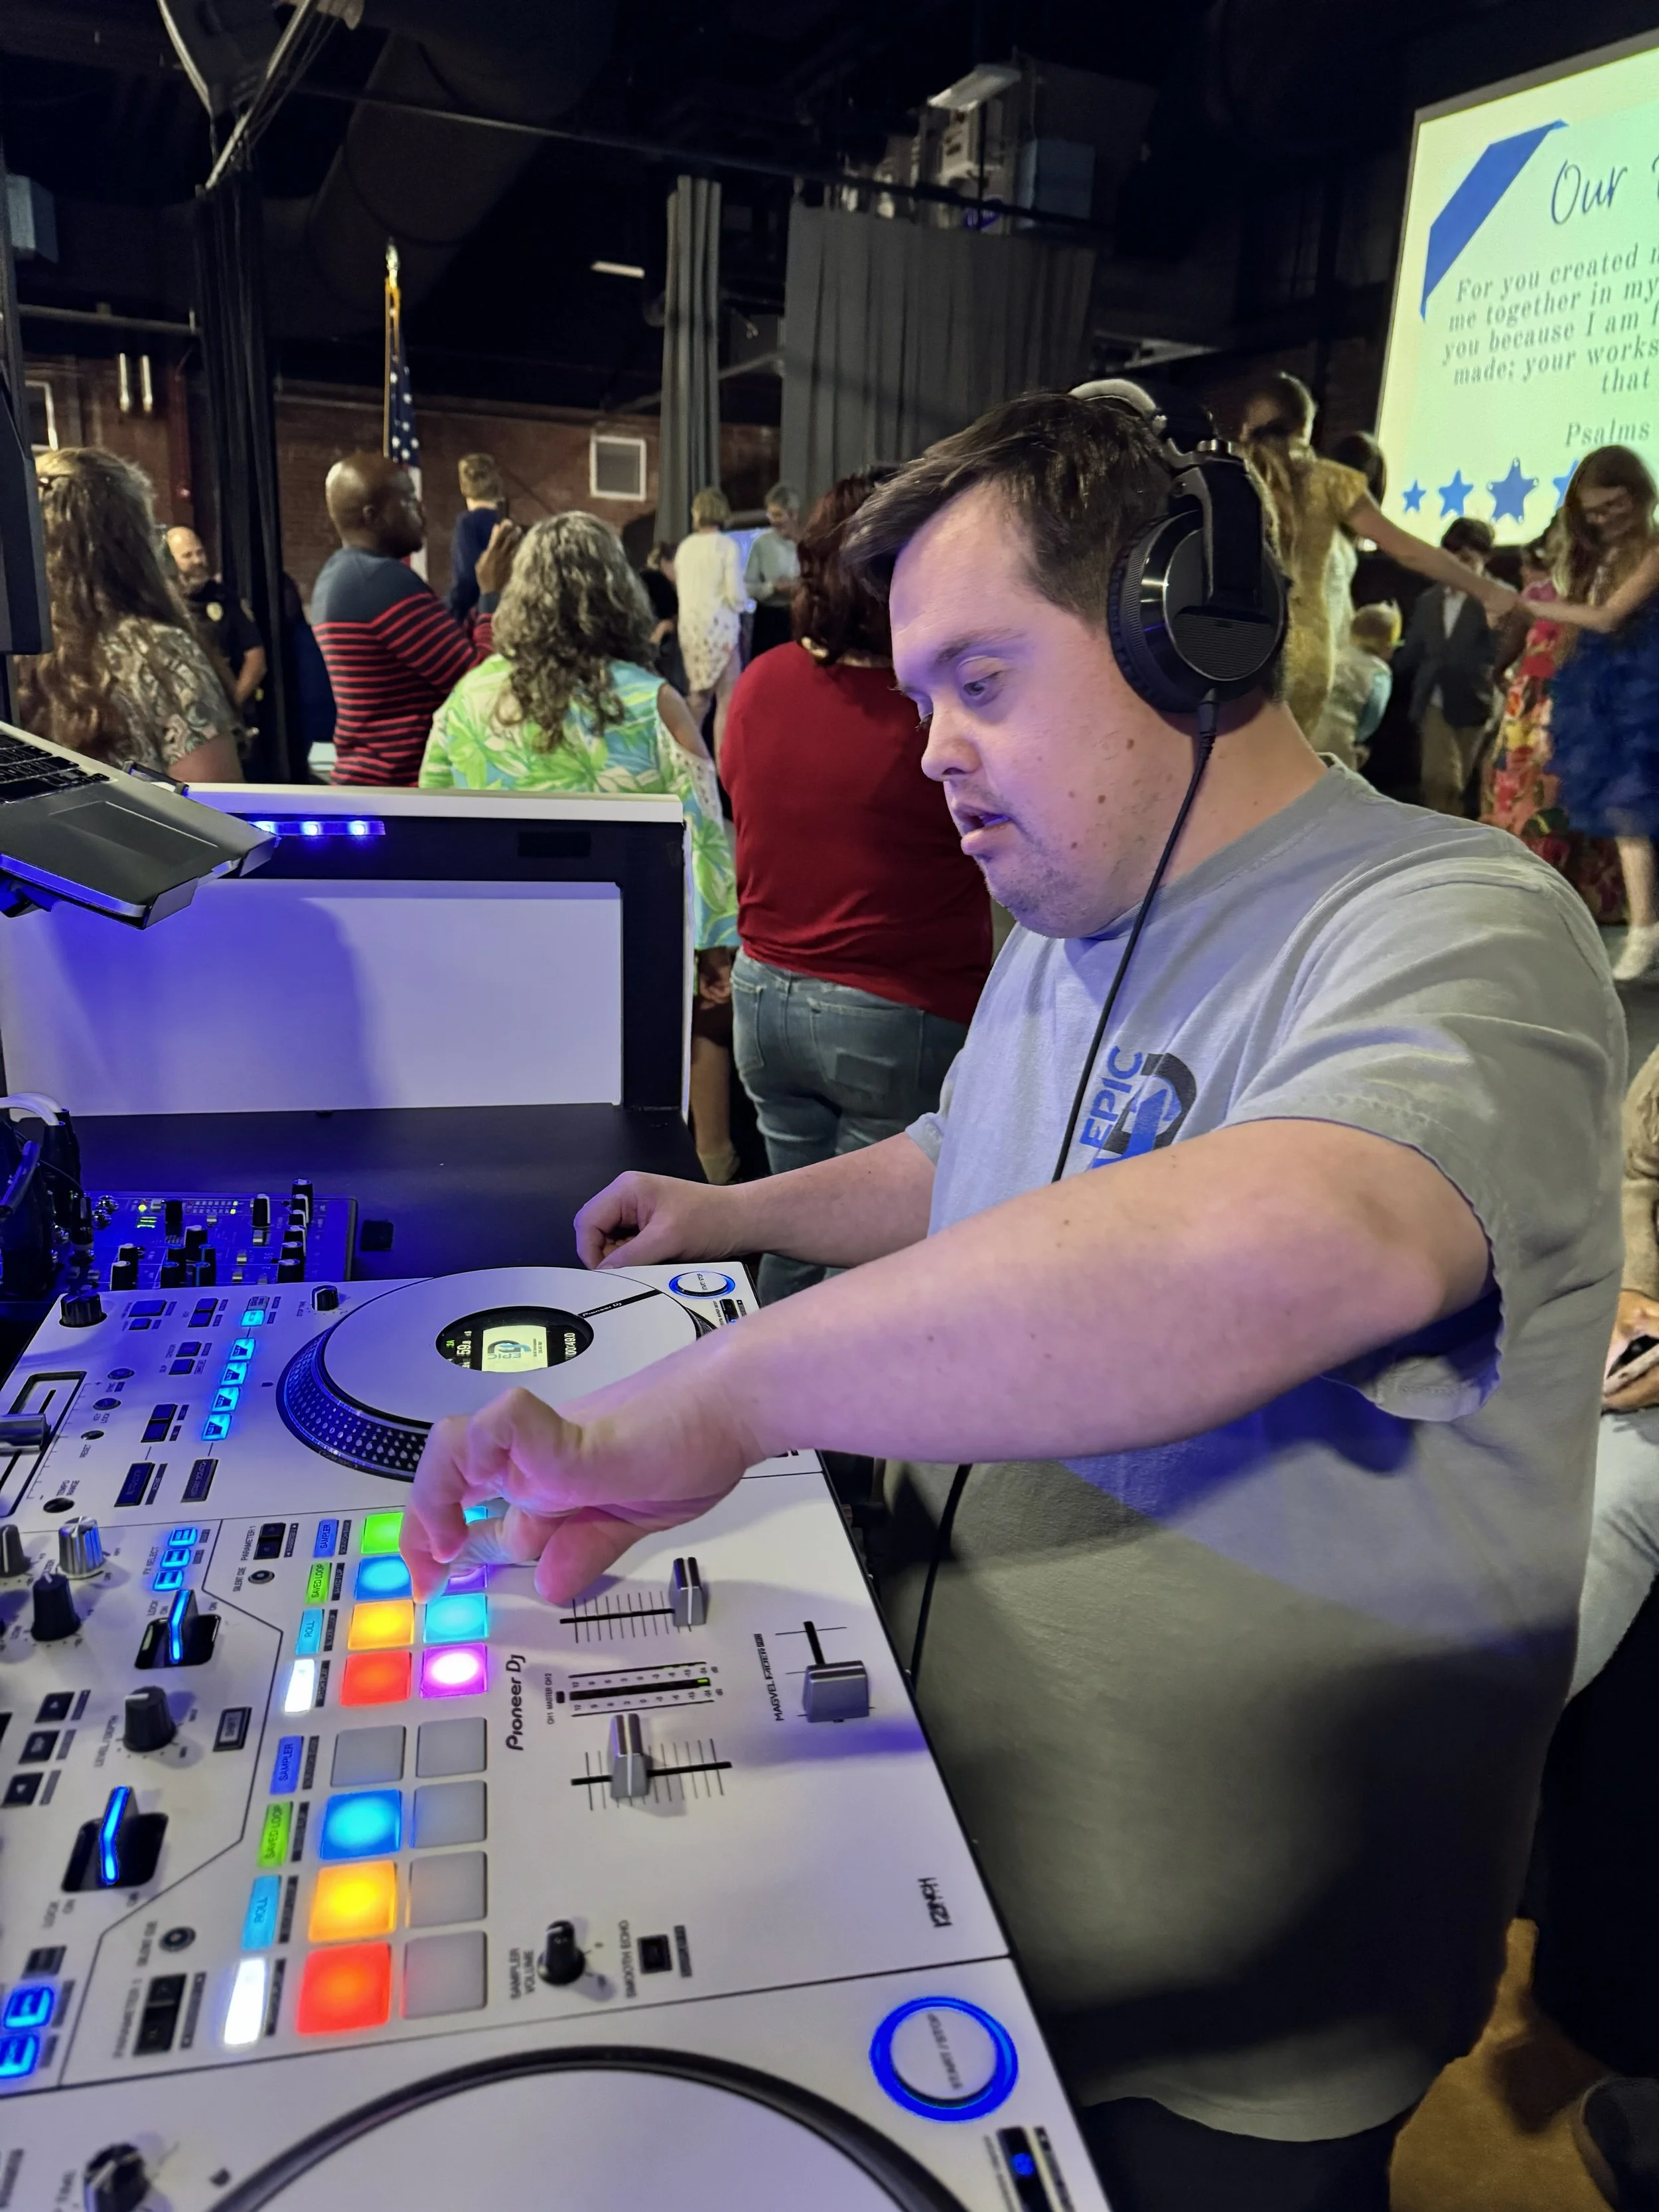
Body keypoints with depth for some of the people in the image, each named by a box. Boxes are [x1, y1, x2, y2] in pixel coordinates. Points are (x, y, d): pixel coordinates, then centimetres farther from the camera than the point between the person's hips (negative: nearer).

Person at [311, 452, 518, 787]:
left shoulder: (338, 576, 17)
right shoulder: (383, 579, -16)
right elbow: (476, 677, -18)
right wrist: (493, 593, -7)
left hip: (369, 779, 11)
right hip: (404, 787, -11)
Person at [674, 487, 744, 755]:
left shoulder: (685, 546, 8)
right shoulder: (726, 545, -8)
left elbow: (678, 587, 12)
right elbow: (735, 594, -13)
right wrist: (738, 613, 6)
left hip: (690, 628, 6)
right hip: (719, 627, -6)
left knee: (698, 698, 18)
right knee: (727, 702, -2)